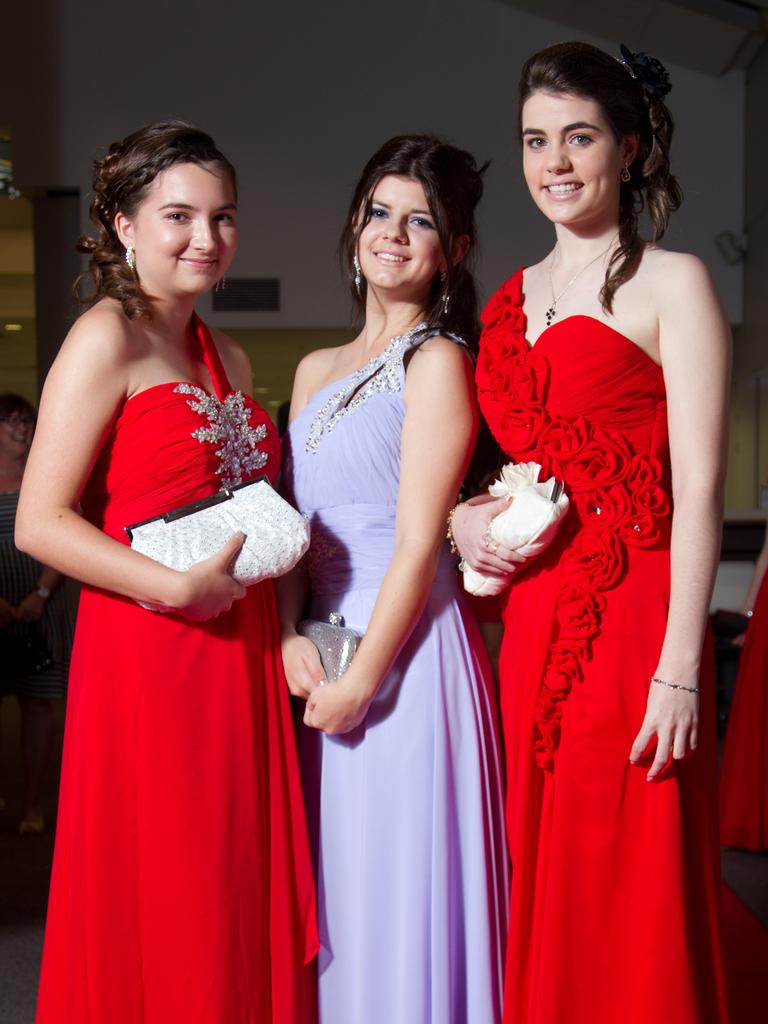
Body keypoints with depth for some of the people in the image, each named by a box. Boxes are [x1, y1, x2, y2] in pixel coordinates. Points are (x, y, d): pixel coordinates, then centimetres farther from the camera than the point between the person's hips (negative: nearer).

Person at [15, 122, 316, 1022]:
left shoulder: (229, 358, 16)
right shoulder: (106, 339, -6)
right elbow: (39, 522, -12)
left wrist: (291, 630, 7)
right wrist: (177, 588, -18)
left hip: (241, 657, 7)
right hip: (146, 660, -7)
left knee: (241, 903, 12)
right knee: (153, 916, 2)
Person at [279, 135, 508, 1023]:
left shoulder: (436, 360, -6)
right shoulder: (316, 370, 15)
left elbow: (418, 542, -12)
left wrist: (363, 677, -15)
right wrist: (290, 639, -3)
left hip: (404, 649, -7)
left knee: (398, 876, 2)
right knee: (332, 878, 15)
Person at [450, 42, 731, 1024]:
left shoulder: (671, 282, -3)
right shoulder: (511, 299, 15)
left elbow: (698, 487, -10)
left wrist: (679, 668, -17)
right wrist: (460, 518, 2)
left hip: (631, 621, -6)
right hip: (528, 627, 6)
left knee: (626, 905, 3)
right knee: (537, 896, 14)